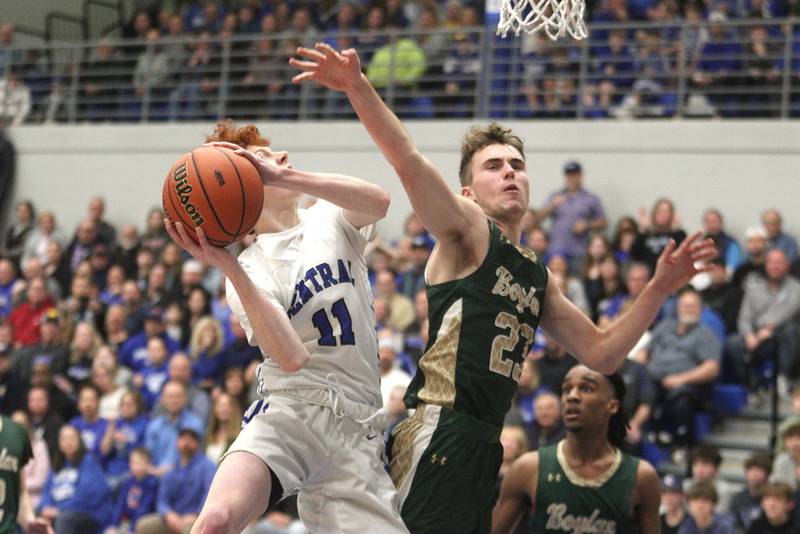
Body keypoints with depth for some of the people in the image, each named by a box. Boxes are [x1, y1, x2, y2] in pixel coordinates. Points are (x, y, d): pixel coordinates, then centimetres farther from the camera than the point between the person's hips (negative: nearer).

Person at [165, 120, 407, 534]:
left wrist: (283, 175, -25)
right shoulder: (251, 269, 1)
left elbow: (379, 202, -14)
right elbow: (292, 357, -17)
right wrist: (228, 267, -25)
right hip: (289, 411, -4)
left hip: (356, 426, 4)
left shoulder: (331, 219, 12)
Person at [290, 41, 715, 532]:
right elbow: (408, 161, -16)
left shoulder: (537, 277, 22)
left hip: (483, 442, 8)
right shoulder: (467, 230, 1)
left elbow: (601, 353, 23)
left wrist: (659, 289, 13)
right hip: (441, 432, -8)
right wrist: (358, 87, -31)